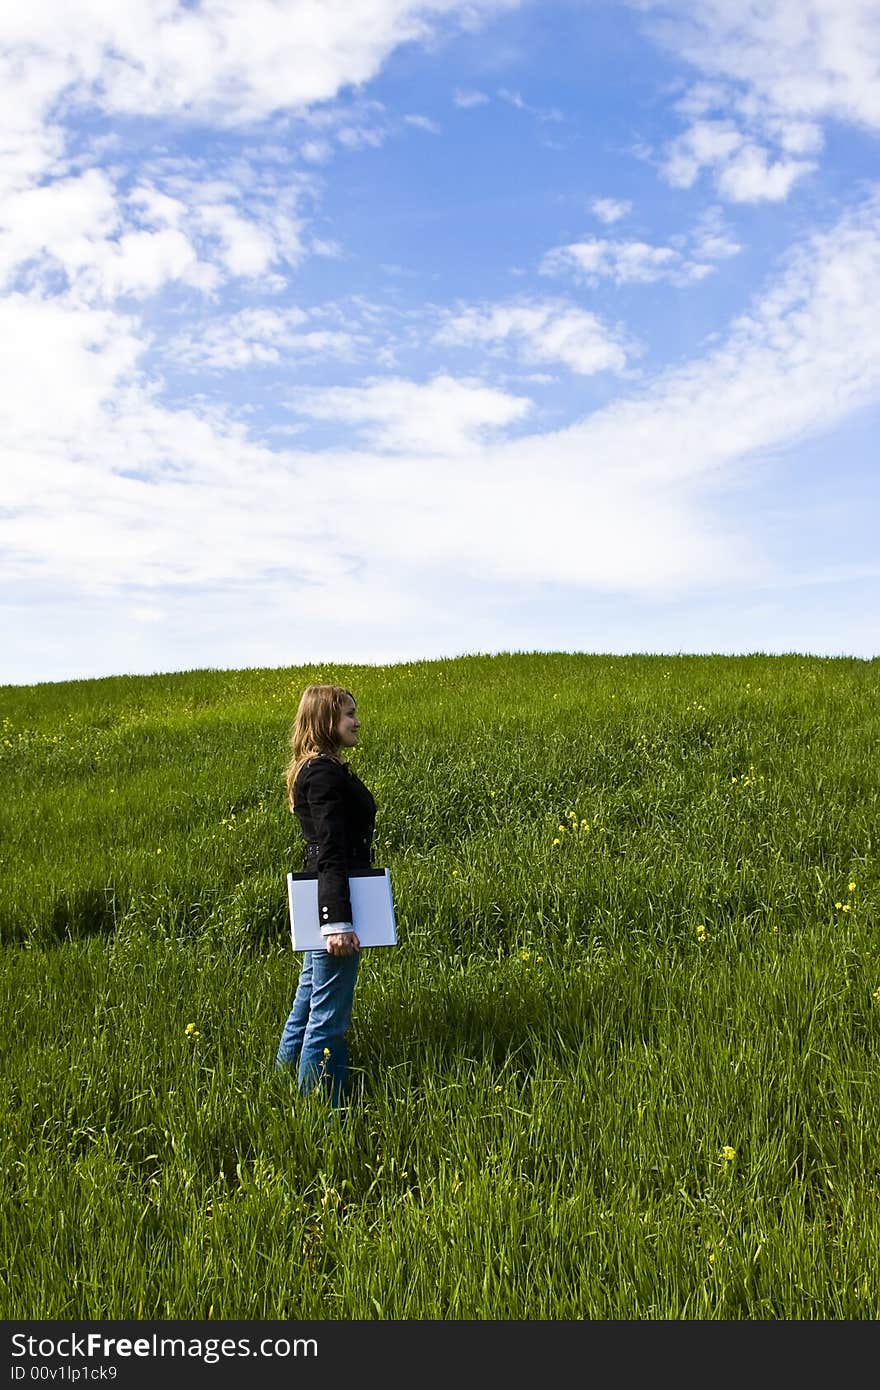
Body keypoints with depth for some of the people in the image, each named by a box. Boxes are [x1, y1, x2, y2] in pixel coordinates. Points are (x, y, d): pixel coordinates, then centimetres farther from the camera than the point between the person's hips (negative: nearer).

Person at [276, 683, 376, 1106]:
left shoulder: (314, 769, 14)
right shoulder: (325, 774, -17)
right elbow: (331, 853, -23)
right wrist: (338, 922, -26)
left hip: (320, 904, 10)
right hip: (333, 902, -10)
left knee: (309, 1002, 21)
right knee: (328, 1017, -1)